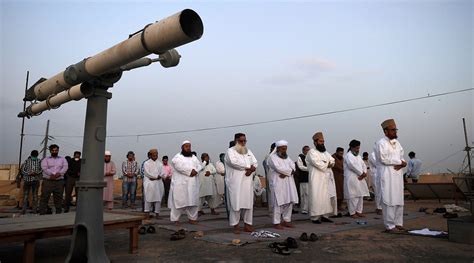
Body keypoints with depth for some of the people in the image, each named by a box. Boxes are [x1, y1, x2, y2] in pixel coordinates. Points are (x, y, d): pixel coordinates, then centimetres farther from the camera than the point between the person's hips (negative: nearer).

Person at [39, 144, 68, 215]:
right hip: (47, 181, -2)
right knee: (44, 198, -4)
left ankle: (59, 212, 14)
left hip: (59, 181, 2)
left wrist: (59, 174, -18)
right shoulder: (46, 159, 10)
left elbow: (65, 167, -1)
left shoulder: (62, 159, 15)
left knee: (58, 198, 6)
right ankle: (42, 213, 0)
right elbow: (44, 168, -7)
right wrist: (52, 174, -21)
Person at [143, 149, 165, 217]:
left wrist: (154, 177, -8)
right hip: (149, 183, -3)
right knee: (148, 197, -9)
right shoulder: (146, 163, 5)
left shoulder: (159, 163, 15)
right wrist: (157, 176, -9)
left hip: (158, 183, 4)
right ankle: (147, 212, -5)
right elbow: (147, 173, -7)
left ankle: (157, 213, 6)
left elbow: (163, 173, 7)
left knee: (158, 198, 1)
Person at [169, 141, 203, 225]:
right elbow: (180, 166, -17)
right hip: (180, 184, -5)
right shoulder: (177, 157, 0)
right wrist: (190, 171, -16)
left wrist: (195, 171, -12)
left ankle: (192, 218, 16)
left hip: (192, 184, 5)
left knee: (193, 201, 7)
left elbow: (199, 165, 8)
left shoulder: (194, 157, 18)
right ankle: (175, 219, 3)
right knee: (179, 201, -4)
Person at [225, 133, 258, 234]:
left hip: (247, 181, 6)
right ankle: (235, 225, 4)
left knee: (248, 203, 6)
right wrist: (248, 167, -9)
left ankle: (247, 224, 15)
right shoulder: (230, 151, -1)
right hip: (235, 182, -6)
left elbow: (255, 162, 13)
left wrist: (251, 169, -11)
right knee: (236, 204, -4)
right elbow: (234, 162, -18)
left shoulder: (248, 151, 19)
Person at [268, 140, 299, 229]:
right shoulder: (272, 157, -4)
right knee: (278, 203, -6)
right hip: (278, 183, -7)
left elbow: (293, 167, 5)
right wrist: (290, 171, -7)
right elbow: (278, 168, -18)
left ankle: (287, 220, 17)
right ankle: (277, 223, 1)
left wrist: (286, 173, -13)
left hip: (289, 183, 7)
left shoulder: (287, 157, 18)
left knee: (289, 202, 6)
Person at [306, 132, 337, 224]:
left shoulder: (326, 152, 21)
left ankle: (324, 215, 13)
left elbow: (332, 161, 11)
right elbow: (317, 163, -16)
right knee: (317, 197, -8)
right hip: (317, 179, -7)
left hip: (327, 179, 7)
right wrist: (328, 164, -3)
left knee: (328, 197, 5)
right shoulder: (312, 152, -3)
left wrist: (325, 164, -9)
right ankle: (315, 217, -4)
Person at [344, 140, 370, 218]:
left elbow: (363, 165, 14)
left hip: (359, 178, 9)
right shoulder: (348, 155, -7)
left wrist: (364, 173, -6)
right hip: (351, 179, -8)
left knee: (360, 195, 9)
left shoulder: (358, 156, 20)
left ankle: (359, 211, 17)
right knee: (353, 196, -7)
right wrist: (361, 173, -12)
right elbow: (352, 165, -19)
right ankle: (352, 213, 0)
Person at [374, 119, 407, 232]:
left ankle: (398, 223, 19)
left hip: (398, 174, 8)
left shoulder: (397, 143, 16)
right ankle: (390, 225, 0)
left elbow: (401, 157, 17)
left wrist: (402, 164, -6)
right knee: (389, 200, -6)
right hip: (387, 175, -8)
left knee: (399, 199, 10)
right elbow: (384, 159, -16)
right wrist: (400, 161, -8)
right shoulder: (381, 143, -9)